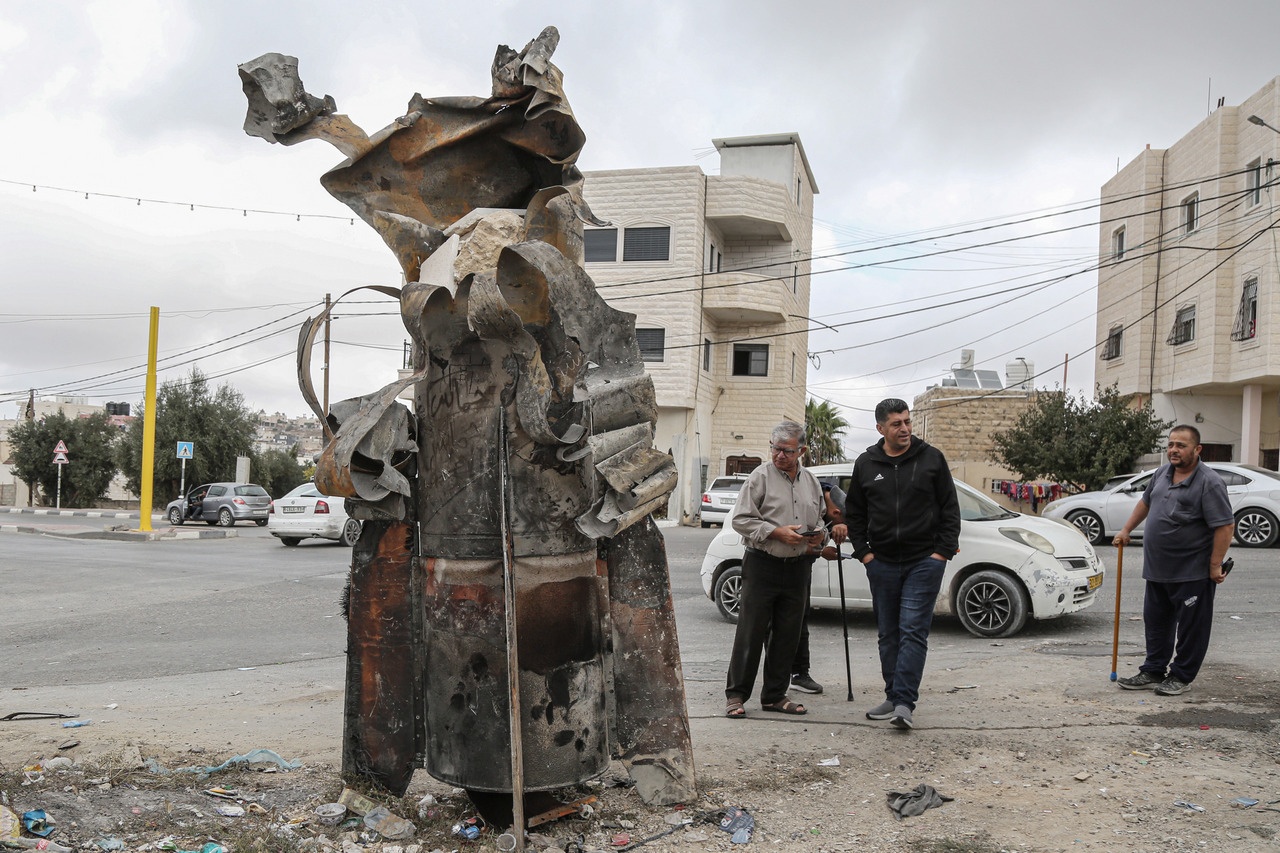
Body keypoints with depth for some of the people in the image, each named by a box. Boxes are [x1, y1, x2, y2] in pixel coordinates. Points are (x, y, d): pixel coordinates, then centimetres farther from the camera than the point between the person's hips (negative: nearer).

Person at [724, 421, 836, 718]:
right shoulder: (761, 477, -4)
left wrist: (819, 535, 2)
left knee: (787, 635, 10)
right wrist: (777, 532, -16)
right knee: (751, 633, -2)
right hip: (762, 565, -5)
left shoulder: (811, 482, 13)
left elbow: (818, 520, 25)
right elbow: (741, 520, -8)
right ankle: (736, 695, 7)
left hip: (798, 568, 5)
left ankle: (775, 695, 21)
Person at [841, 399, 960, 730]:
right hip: (882, 563, 3)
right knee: (888, 634, 9)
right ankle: (893, 697, 19)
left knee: (913, 631, -9)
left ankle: (904, 701, -9)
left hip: (924, 562, -3)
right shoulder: (866, 464, 5)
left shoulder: (931, 458, 0)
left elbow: (950, 509, 2)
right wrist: (863, 552, 4)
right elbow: (854, 514, 14)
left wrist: (943, 551, -5)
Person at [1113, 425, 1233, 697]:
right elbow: (1145, 503, 26)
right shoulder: (1161, 474, 8)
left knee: (1190, 628, 4)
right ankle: (1153, 671, 26)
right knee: (1156, 624, 15)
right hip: (1157, 570, 7)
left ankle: (1181, 677, 15)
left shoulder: (1209, 482, -15)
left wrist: (1215, 566, -19)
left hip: (1192, 573, -7)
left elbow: (1225, 526, -18)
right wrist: (1126, 530, 24)